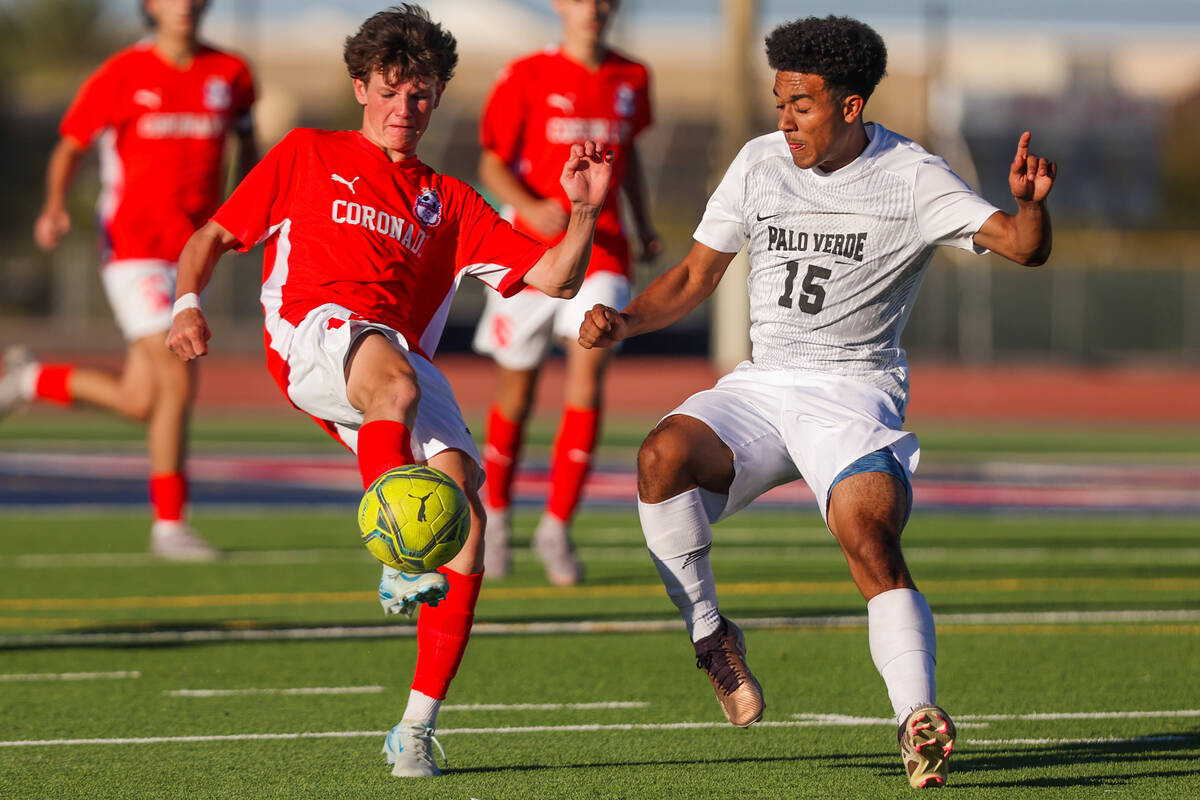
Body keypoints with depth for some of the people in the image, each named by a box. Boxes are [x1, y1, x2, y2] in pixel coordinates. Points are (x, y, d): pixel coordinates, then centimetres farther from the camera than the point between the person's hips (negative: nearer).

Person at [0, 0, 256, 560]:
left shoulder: (230, 73, 5)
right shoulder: (122, 76, -6)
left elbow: (246, 137, 23)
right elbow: (70, 147, 1)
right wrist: (54, 208, -18)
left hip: (190, 256, 5)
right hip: (132, 248, -5)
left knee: (138, 404, 5)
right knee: (179, 383, -16)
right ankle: (169, 525, 0)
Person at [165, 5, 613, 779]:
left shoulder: (449, 203, 28)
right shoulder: (307, 155, 24)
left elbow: (552, 278, 20)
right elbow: (216, 234, 24)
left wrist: (584, 211, 2)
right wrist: (188, 302, 5)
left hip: (405, 358, 3)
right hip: (312, 334, -3)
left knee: (465, 513, -18)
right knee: (394, 379, -41)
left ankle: (417, 727, -16)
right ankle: (399, 557, -50)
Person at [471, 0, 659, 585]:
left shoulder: (631, 79, 7)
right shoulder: (526, 77, -4)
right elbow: (492, 165, -4)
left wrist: (644, 227, 17)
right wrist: (531, 208, -21)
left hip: (600, 249, 2)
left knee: (589, 372, -17)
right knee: (517, 388, 7)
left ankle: (556, 528, -11)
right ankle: (497, 512, 31)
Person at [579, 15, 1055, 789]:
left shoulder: (911, 179, -5)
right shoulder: (760, 162, 7)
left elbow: (1022, 245, -14)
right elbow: (694, 276, 14)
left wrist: (1030, 203, -37)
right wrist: (624, 321, -4)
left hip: (855, 394, -4)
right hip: (761, 385, 4)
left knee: (871, 537, -30)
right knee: (663, 455, -27)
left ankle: (919, 721, -37)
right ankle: (709, 634, -10)